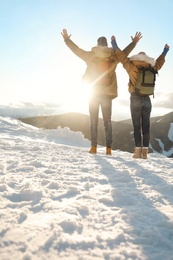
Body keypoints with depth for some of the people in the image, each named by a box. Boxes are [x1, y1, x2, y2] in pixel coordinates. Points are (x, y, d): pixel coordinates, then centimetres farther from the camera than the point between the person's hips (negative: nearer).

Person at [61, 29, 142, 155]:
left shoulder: (90, 55, -1)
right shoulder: (114, 57, 2)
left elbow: (76, 49, 11)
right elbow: (125, 51, 18)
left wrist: (67, 39, 25)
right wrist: (134, 42, 33)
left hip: (94, 93, -1)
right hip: (107, 94, 1)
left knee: (94, 121, 5)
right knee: (107, 121, 6)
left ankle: (94, 147, 2)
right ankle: (109, 148, 3)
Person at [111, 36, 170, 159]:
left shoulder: (133, 68, -3)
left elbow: (123, 57, 2)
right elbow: (159, 62, 25)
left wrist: (114, 45, 11)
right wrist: (165, 52, 42)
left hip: (136, 98, -3)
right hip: (147, 99, 3)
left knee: (136, 126, -2)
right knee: (146, 126, 4)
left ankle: (138, 151, -5)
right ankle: (145, 151, 3)